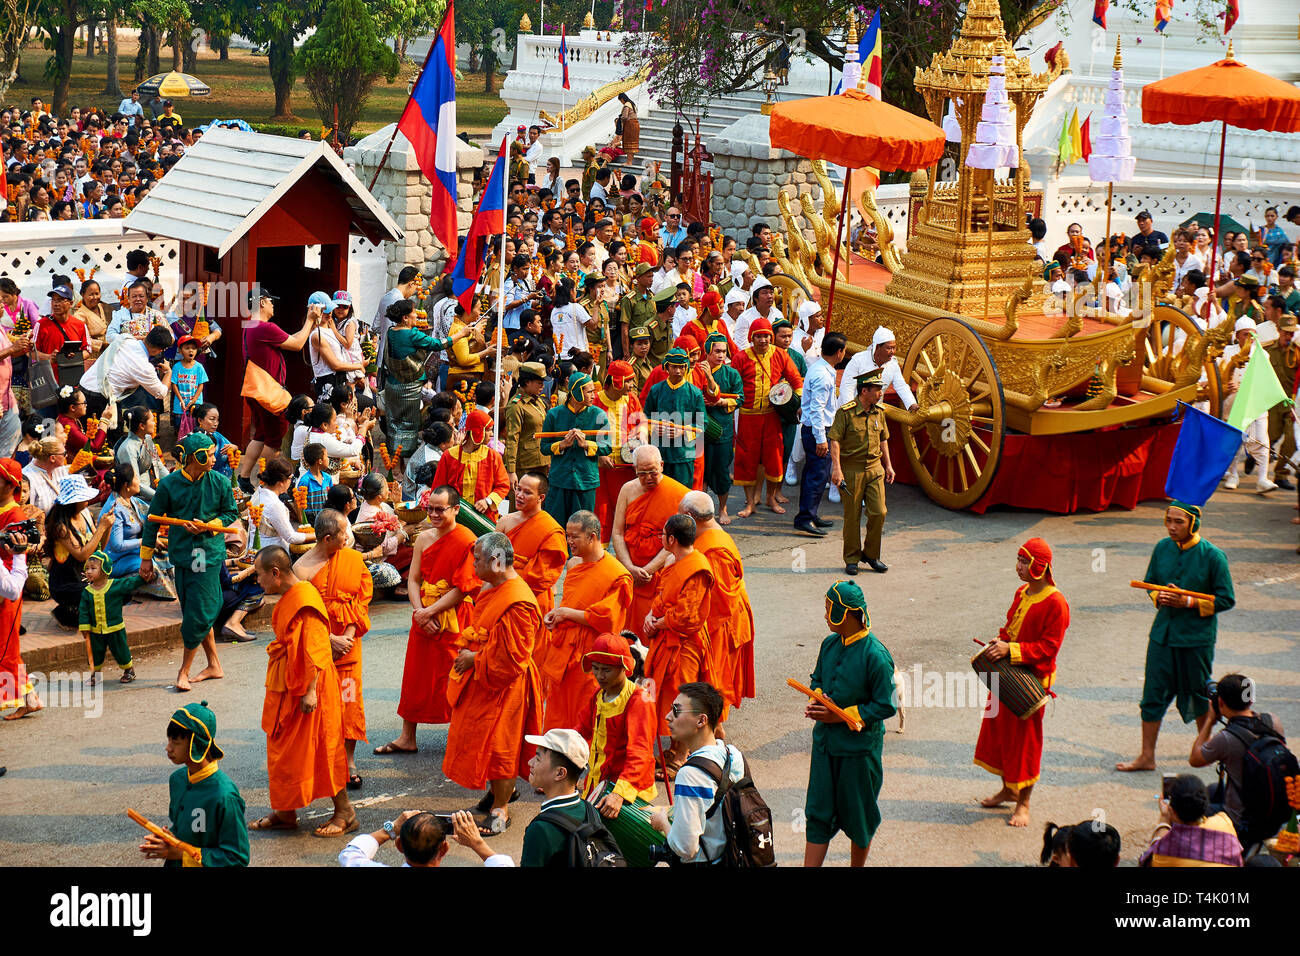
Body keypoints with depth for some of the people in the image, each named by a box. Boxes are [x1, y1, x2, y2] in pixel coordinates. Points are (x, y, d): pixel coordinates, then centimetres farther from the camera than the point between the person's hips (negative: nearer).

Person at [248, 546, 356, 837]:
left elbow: (314, 649, -24)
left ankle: (344, 813, 7)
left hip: (307, 689, -10)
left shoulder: (304, 601, -21)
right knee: (283, 749, 14)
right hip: (285, 687, 10)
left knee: (319, 749, -2)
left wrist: (310, 690, -25)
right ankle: (284, 813, 23)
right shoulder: (288, 599, 10)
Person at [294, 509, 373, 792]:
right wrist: (330, 639, -14)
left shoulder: (354, 559, 1)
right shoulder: (302, 568, -9)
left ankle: (349, 762, 10)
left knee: (348, 700, 1)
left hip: (347, 643, 2)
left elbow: (363, 599, 2)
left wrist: (349, 635, -9)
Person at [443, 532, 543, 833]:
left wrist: (475, 659, -16)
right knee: (481, 738, 19)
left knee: (498, 744, 0)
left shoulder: (517, 604, -26)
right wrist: (468, 648, 7)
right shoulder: (492, 588, 6)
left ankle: (501, 810, 12)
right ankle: (503, 791, 36)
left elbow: (511, 656, -25)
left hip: (504, 685, -10)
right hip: (482, 679, 10)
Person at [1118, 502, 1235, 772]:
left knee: (1197, 694, 11)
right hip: (1163, 633, 4)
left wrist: (1188, 602, -19)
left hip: (1197, 638, -4)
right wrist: (1159, 596, -8)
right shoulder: (1162, 548, 2)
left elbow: (1226, 599, -9)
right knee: (1153, 693, 2)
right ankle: (1147, 756, 10)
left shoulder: (1212, 556, -12)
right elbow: (1150, 583, 15)